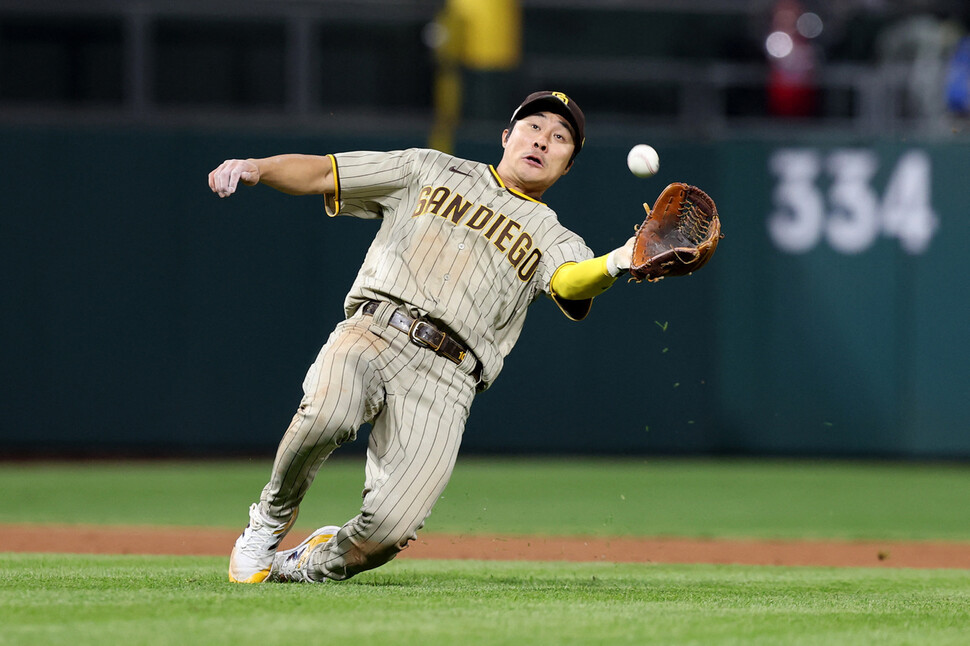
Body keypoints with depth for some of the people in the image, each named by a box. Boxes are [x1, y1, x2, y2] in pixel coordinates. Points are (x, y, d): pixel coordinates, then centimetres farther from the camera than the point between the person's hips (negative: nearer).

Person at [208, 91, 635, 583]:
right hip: (372, 333, 0)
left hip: (444, 378, 0)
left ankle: (313, 563, 14)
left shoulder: (553, 239, 20)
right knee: (328, 412, -36)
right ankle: (270, 520, -5)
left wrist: (615, 265, -29)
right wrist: (255, 169, -2)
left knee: (390, 530, -21)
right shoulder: (432, 171, 23)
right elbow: (319, 173, 19)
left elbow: (571, 282, -5)